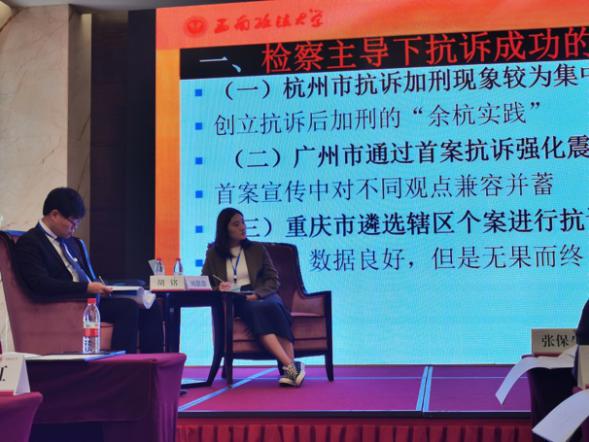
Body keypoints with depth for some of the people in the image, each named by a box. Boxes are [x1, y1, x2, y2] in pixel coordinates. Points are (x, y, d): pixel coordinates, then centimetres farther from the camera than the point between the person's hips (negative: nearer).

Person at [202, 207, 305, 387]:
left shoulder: (257, 249, 16)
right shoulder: (213, 254, 14)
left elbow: (273, 279, 9)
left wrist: (257, 294, -10)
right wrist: (219, 288, -10)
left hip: (261, 296, 2)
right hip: (233, 302, -1)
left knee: (273, 307, -36)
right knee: (256, 311, -37)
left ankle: (289, 369, -43)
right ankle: (291, 365, -47)